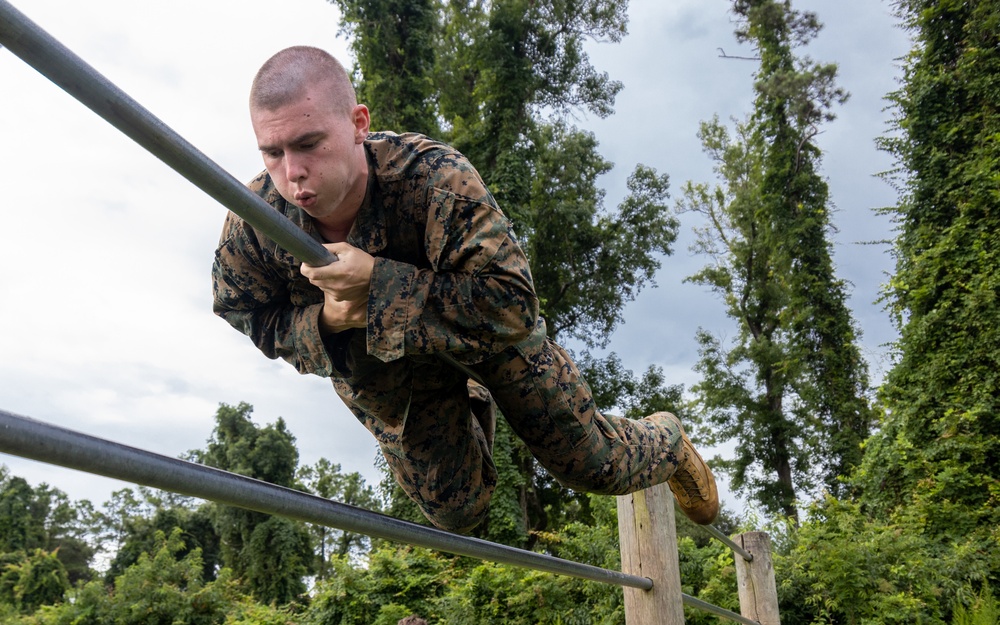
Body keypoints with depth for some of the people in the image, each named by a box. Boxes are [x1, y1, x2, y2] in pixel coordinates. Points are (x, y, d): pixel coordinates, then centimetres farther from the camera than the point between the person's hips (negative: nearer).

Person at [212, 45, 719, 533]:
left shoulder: (435, 179, -40)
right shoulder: (249, 228, -28)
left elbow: (512, 306, -42)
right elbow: (255, 324, -10)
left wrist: (378, 282, -50)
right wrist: (324, 320, -33)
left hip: (486, 336, -3)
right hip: (379, 380, 3)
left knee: (597, 468, 8)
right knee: (455, 510, 17)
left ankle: (665, 442, 47)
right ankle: (474, 405, 48)